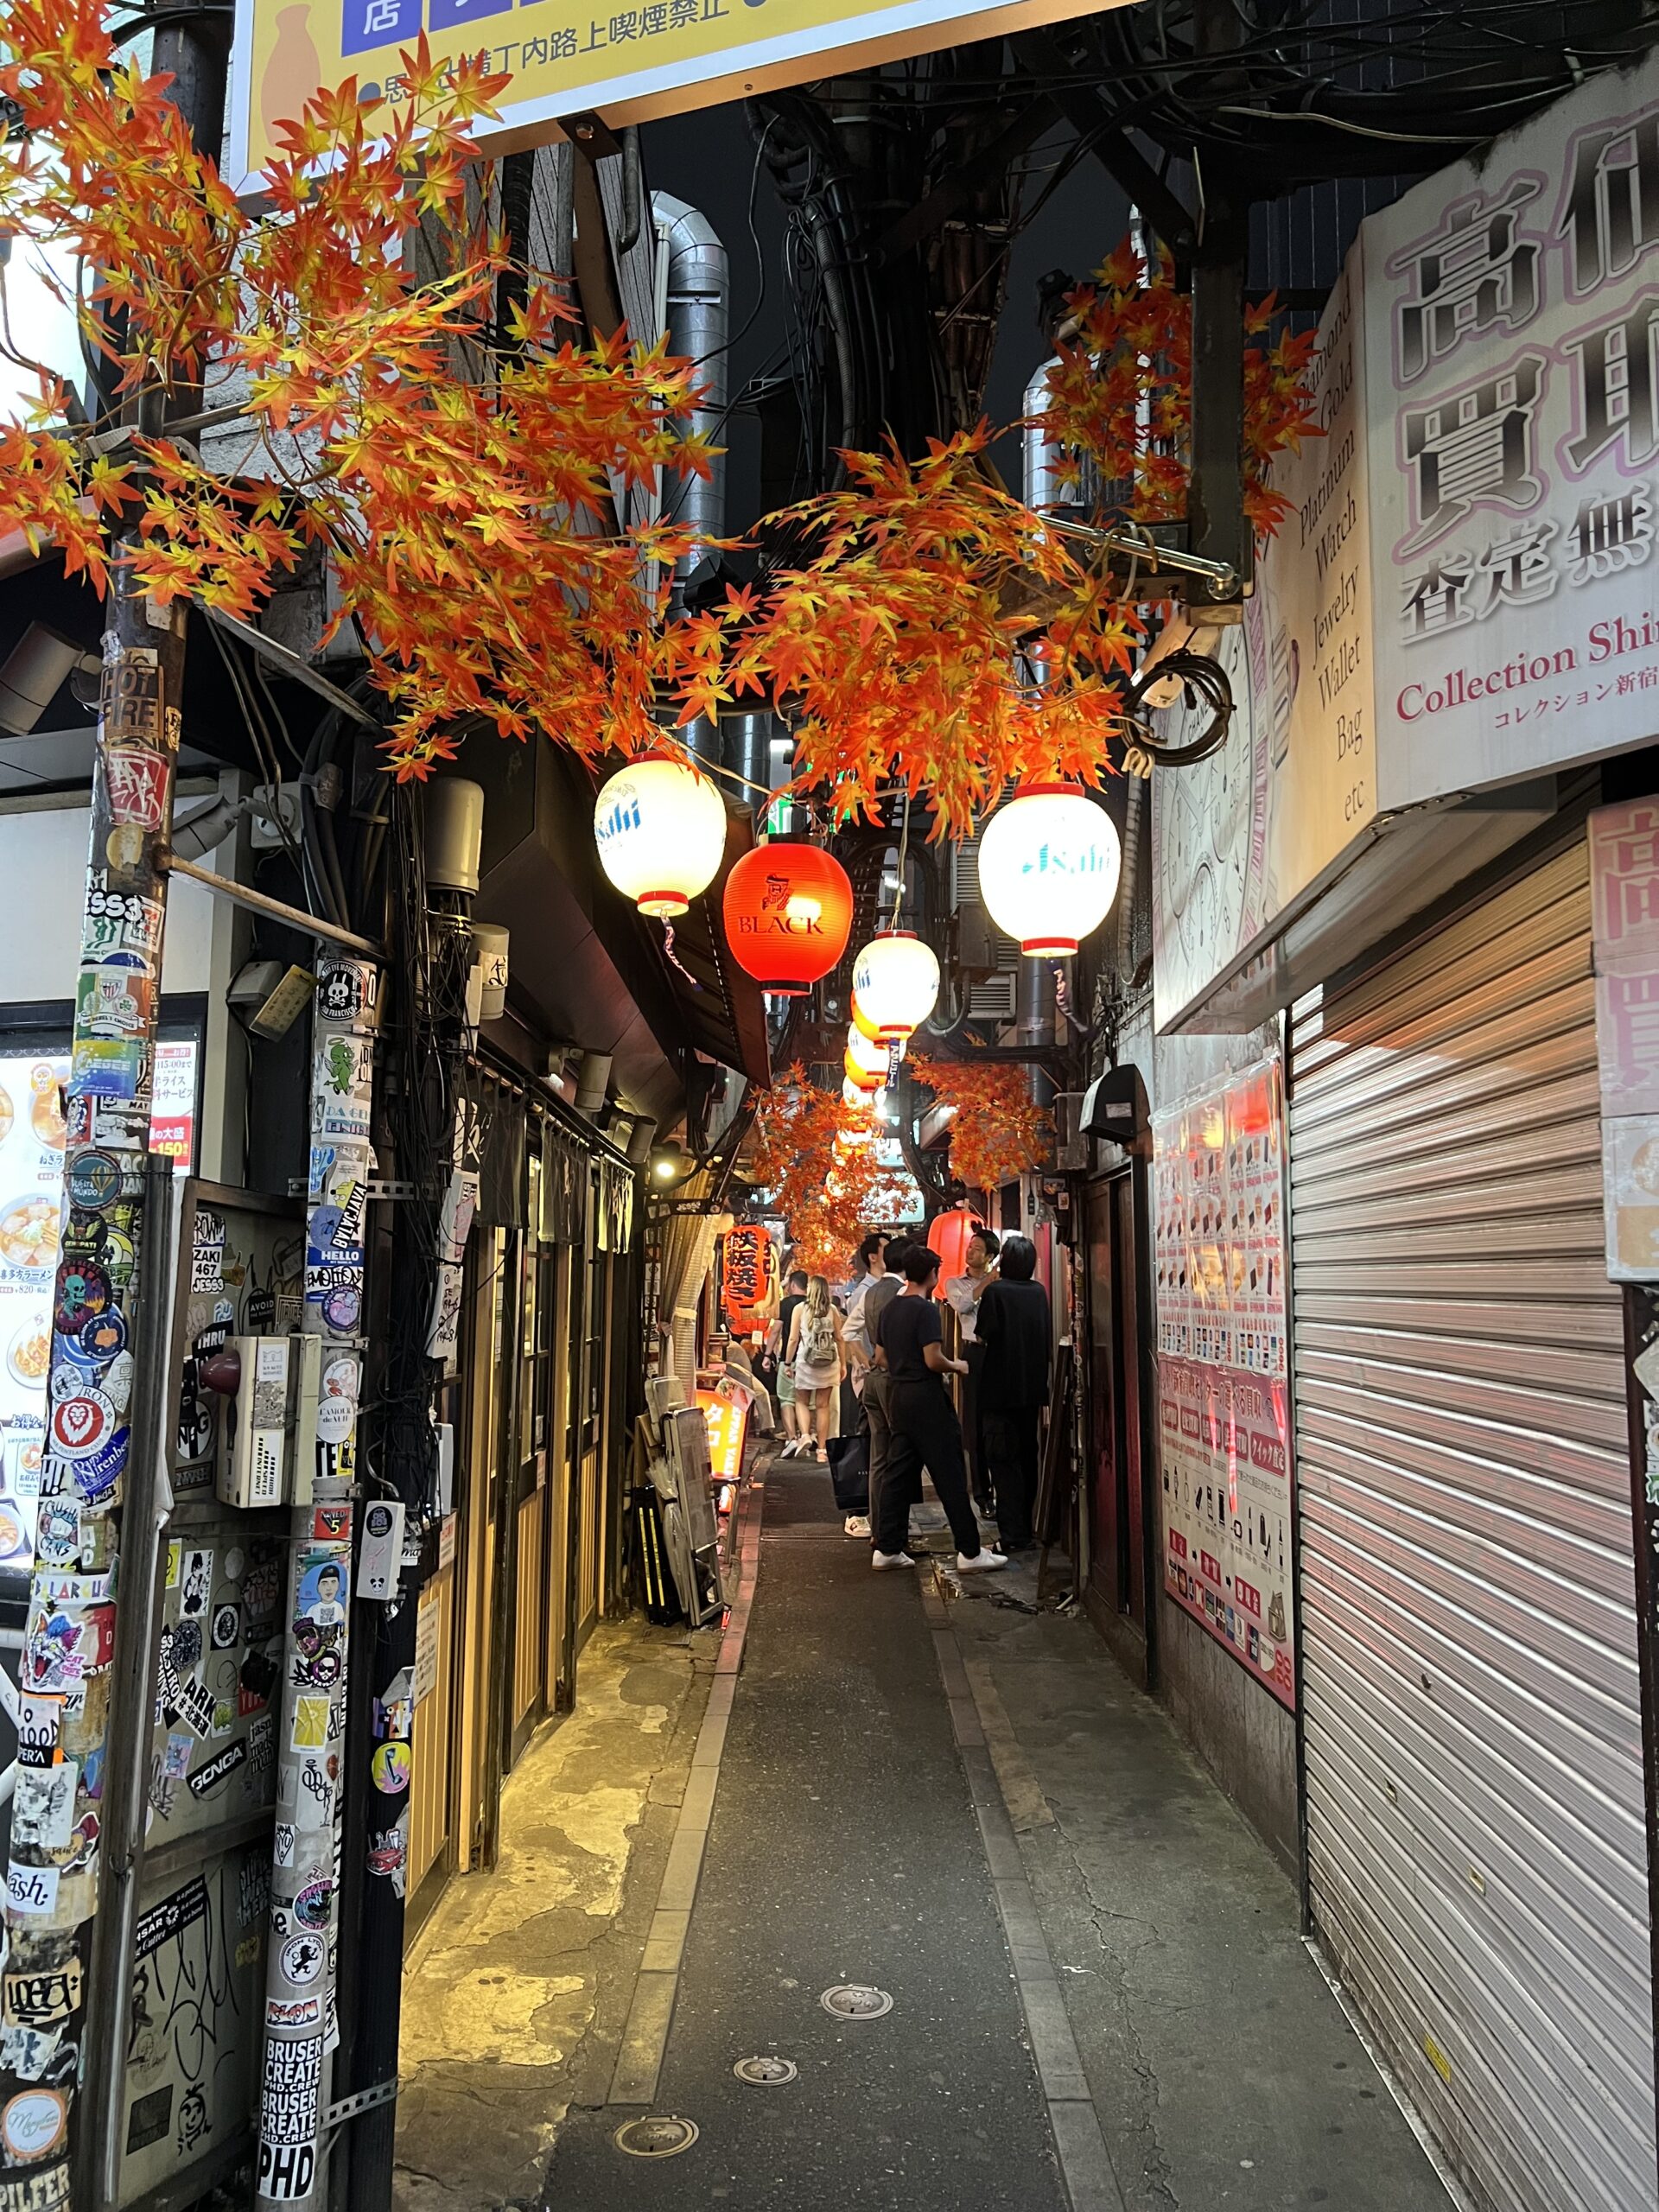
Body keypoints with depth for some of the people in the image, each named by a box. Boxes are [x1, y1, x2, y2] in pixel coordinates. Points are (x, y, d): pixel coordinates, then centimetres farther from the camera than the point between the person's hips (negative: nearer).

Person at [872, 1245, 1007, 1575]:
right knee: (951, 1477, -2)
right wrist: (956, 1366, -2)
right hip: (927, 1399, -8)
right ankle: (970, 1553, 2)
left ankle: (887, 1548, 14)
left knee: (897, 1473, 11)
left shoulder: (890, 1310, 10)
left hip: (900, 1396, 8)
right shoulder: (926, 1310, -15)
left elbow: (881, 1356, 16)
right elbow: (933, 1360, -20)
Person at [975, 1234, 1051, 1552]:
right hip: (1032, 1388, 6)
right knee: (1028, 1458, 16)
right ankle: (1026, 1527, 24)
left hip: (1001, 1388, -6)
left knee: (1005, 1462, -3)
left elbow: (984, 1334, -15)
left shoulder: (995, 1291, -13)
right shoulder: (1039, 1292, 3)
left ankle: (1014, 1535, -6)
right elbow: (1046, 1337, 10)